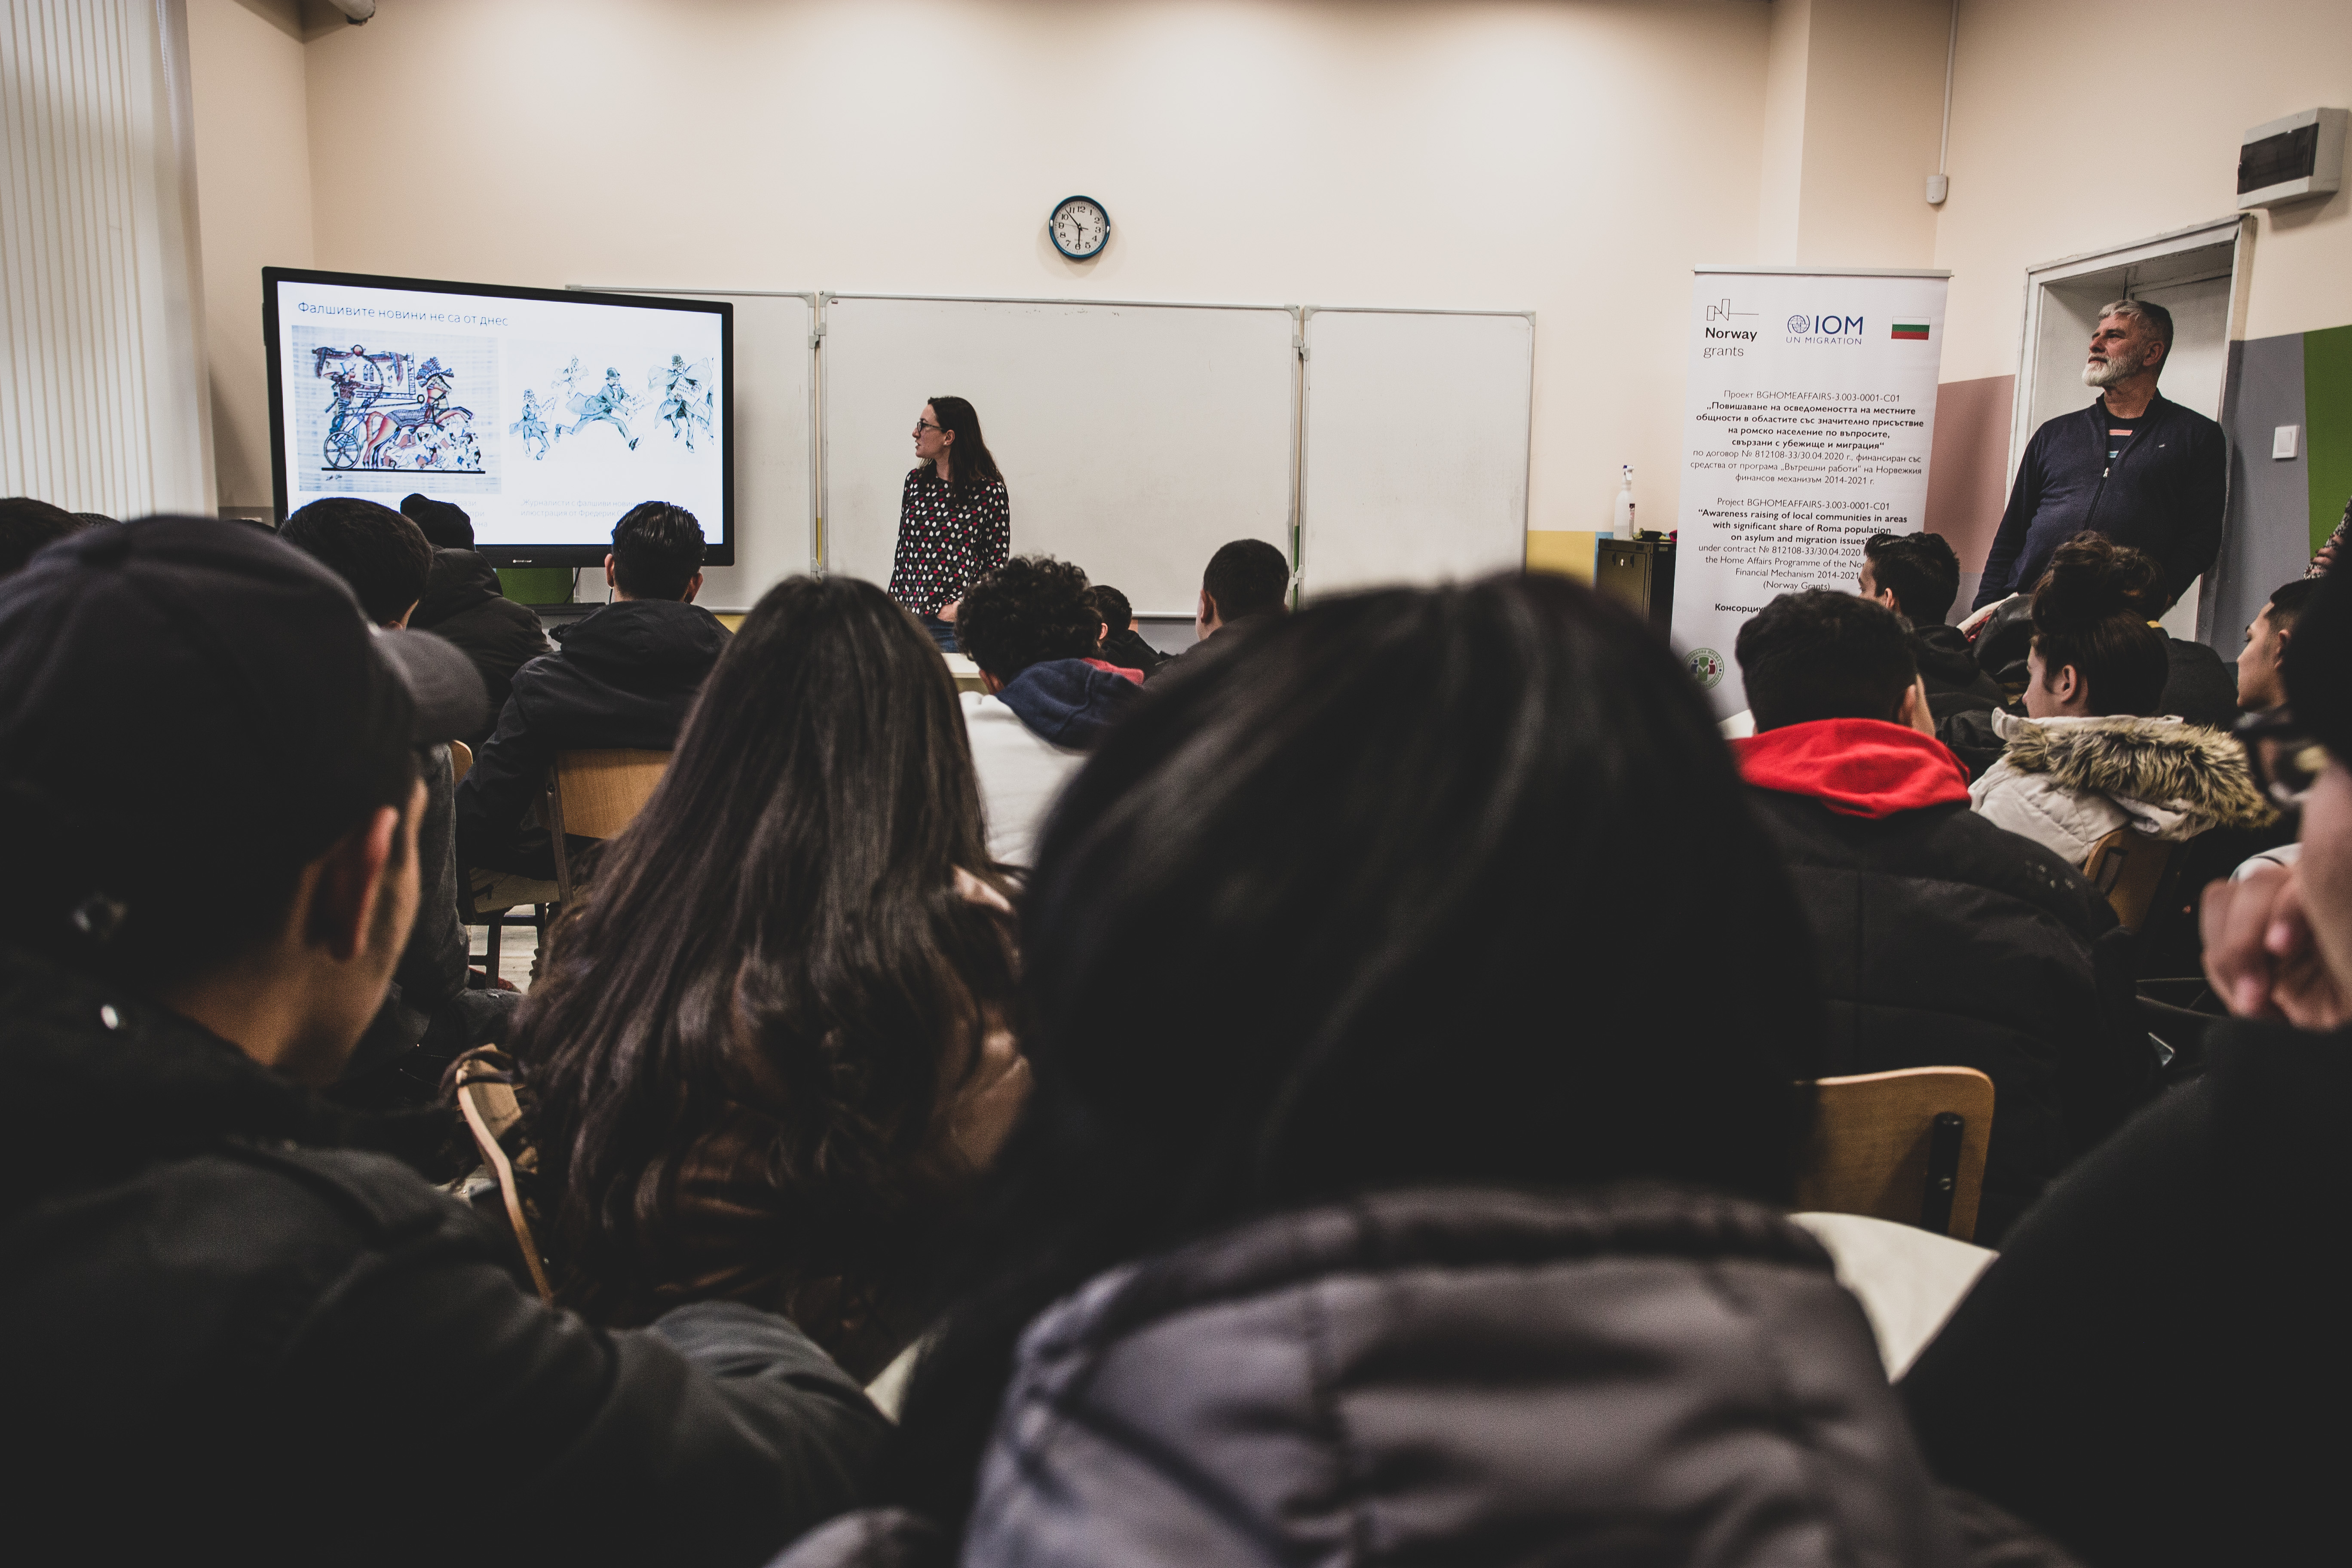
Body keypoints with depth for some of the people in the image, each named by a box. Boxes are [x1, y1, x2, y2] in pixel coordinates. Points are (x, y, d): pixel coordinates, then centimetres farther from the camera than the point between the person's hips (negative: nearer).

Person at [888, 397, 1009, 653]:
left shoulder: (990, 490, -6)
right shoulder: (916, 480, 10)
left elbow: (998, 562, -4)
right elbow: (903, 549, 16)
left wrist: (961, 606, -14)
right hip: (907, 619, 5)